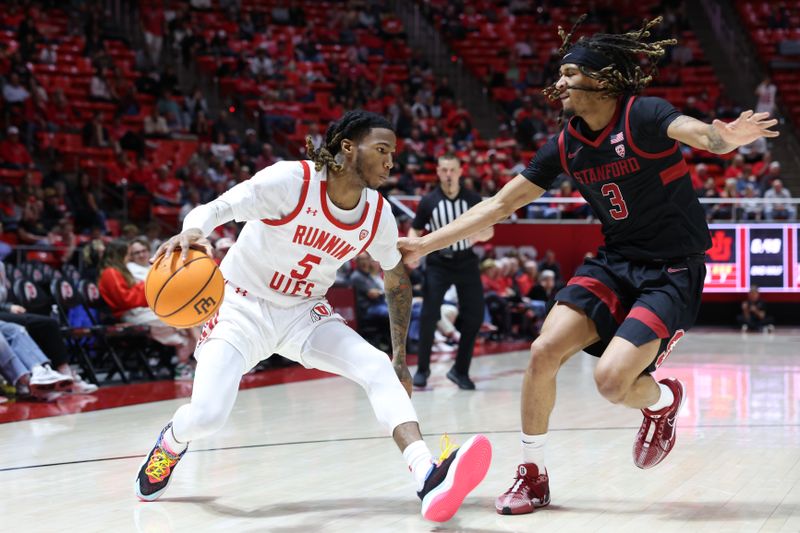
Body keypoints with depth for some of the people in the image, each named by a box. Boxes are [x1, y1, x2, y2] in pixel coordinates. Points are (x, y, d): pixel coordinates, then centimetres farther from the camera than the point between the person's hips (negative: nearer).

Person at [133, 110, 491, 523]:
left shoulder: (378, 216, -6)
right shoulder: (291, 180, -22)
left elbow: (397, 282, 10)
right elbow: (215, 209, -25)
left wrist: (401, 359, 11)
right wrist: (192, 231, -49)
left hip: (304, 314, 4)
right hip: (243, 307, -4)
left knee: (379, 370, -21)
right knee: (206, 416, -18)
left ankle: (428, 480, -36)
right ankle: (171, 443, 21)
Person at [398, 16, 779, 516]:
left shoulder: (642, 116, -17)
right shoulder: (567, 145, 1)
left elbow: (695, 131, -39)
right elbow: (501, 203, 6)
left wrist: (724, 138, -64)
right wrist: (426, 244, 3)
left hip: (674, 271, -6)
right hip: (616, 261, 6)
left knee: (612, 380, -21)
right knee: (544, 351, -12)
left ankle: (662, 401, 16)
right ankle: (533, 474, 6)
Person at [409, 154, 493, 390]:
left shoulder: (473, 199, -1)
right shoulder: (428, 201, -3)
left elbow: (489, 230, 5)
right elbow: (415, 230, 6)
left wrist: (480, 235, -19)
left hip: (466, 262, 1)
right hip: (438, 263, -1)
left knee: (474, 316, -3)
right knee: (429, 315, -8)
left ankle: (460, 370, 12)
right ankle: (422, 368, 8)